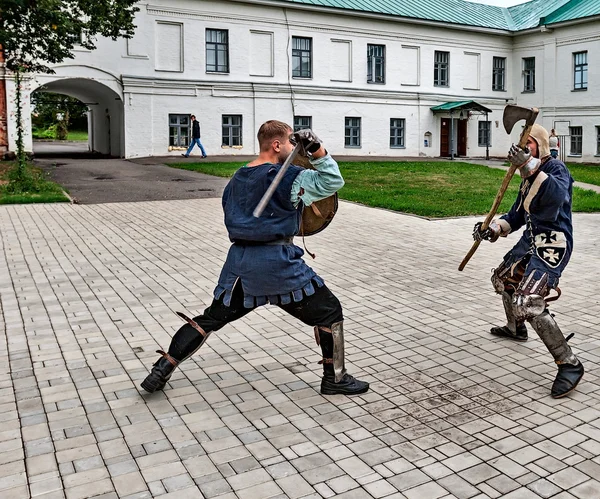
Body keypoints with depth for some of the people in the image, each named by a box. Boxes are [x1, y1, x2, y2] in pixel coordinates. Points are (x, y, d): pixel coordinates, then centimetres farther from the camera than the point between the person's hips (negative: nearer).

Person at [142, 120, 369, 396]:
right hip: (276, 261, -7)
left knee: (211, 318, 21)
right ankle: (335, 379, 13)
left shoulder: (236, 179, 13)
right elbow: (333, 181, -8)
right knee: (329, 311, 7)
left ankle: (161, 370, 20)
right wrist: (317, 149, -12)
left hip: (239, 259, 7)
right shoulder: (285, 177, -9)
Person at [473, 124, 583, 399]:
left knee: (528, 302, -24)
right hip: (531, 240, 10)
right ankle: (516, 328, 52)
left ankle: (569, 364, -16)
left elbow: (557, 196, -35)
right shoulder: (529, 176, 15)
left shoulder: (555, 167, -12)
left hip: (553, 244, -10)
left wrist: (530, 165, -44)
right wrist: (494, 227, -1)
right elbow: (518, 214, 16)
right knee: (503, 278, 27)